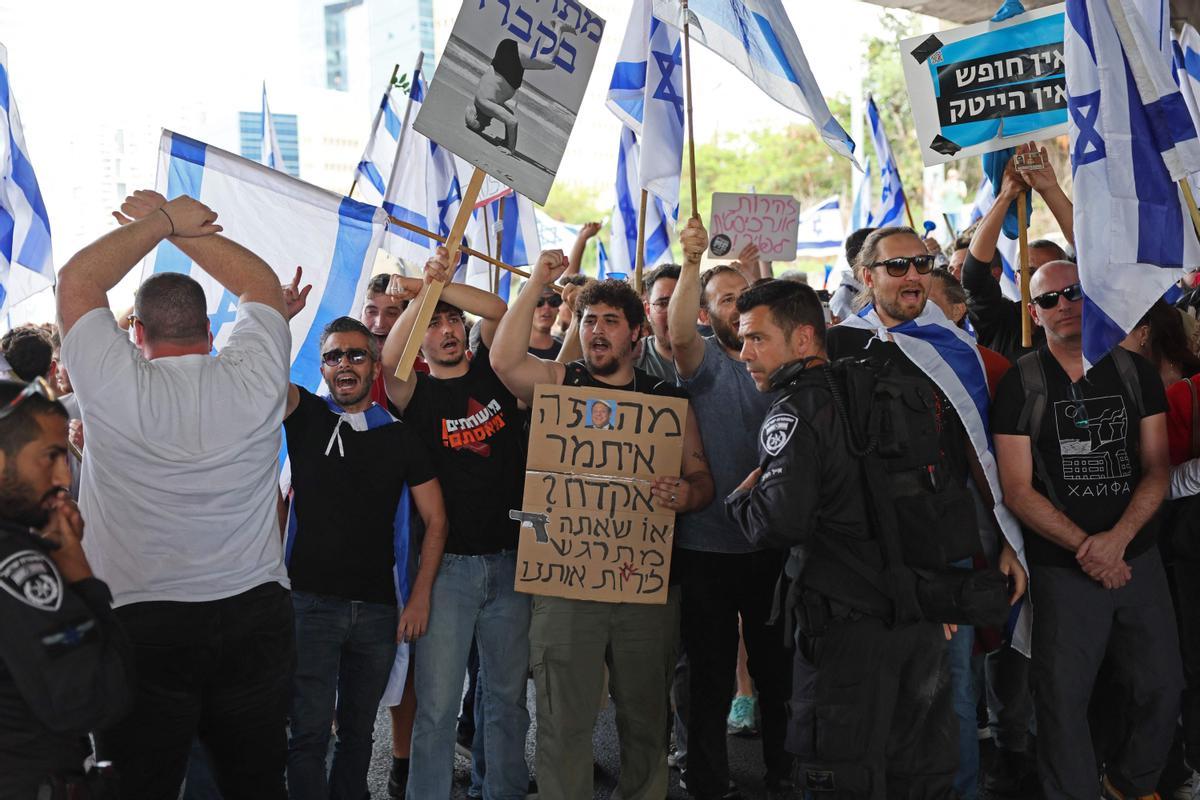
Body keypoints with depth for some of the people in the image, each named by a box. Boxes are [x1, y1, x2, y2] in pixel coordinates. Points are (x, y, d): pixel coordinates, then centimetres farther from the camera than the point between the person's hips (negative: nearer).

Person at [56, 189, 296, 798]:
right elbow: (262, 285, 12)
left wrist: (160, 222, 10)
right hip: (256, 616, 2)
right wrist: (179, 227, 14)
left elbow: (77, 280, 2)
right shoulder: (254, 379, -6)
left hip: (141, 625, -2)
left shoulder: (117, 388, -11)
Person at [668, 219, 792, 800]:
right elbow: (680, 335, -23)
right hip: (709, 546, -3)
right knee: (710, 679, 5)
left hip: (774, 543, 3)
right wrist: (691, 263, -33)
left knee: (779, 670, 13)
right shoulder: (707, 364, 0)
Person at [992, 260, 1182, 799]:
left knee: (1161, 689, 8)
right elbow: (1017, 489, -7)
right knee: (1064, 699, 1)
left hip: (1138, 559, 3)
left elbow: (1157, 468, 2)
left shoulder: (1135, 373, 6)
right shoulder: (1020, 385, -3)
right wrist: (1085, 546, -15)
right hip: (1063, 570, -3)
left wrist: (1117, 539, -13)